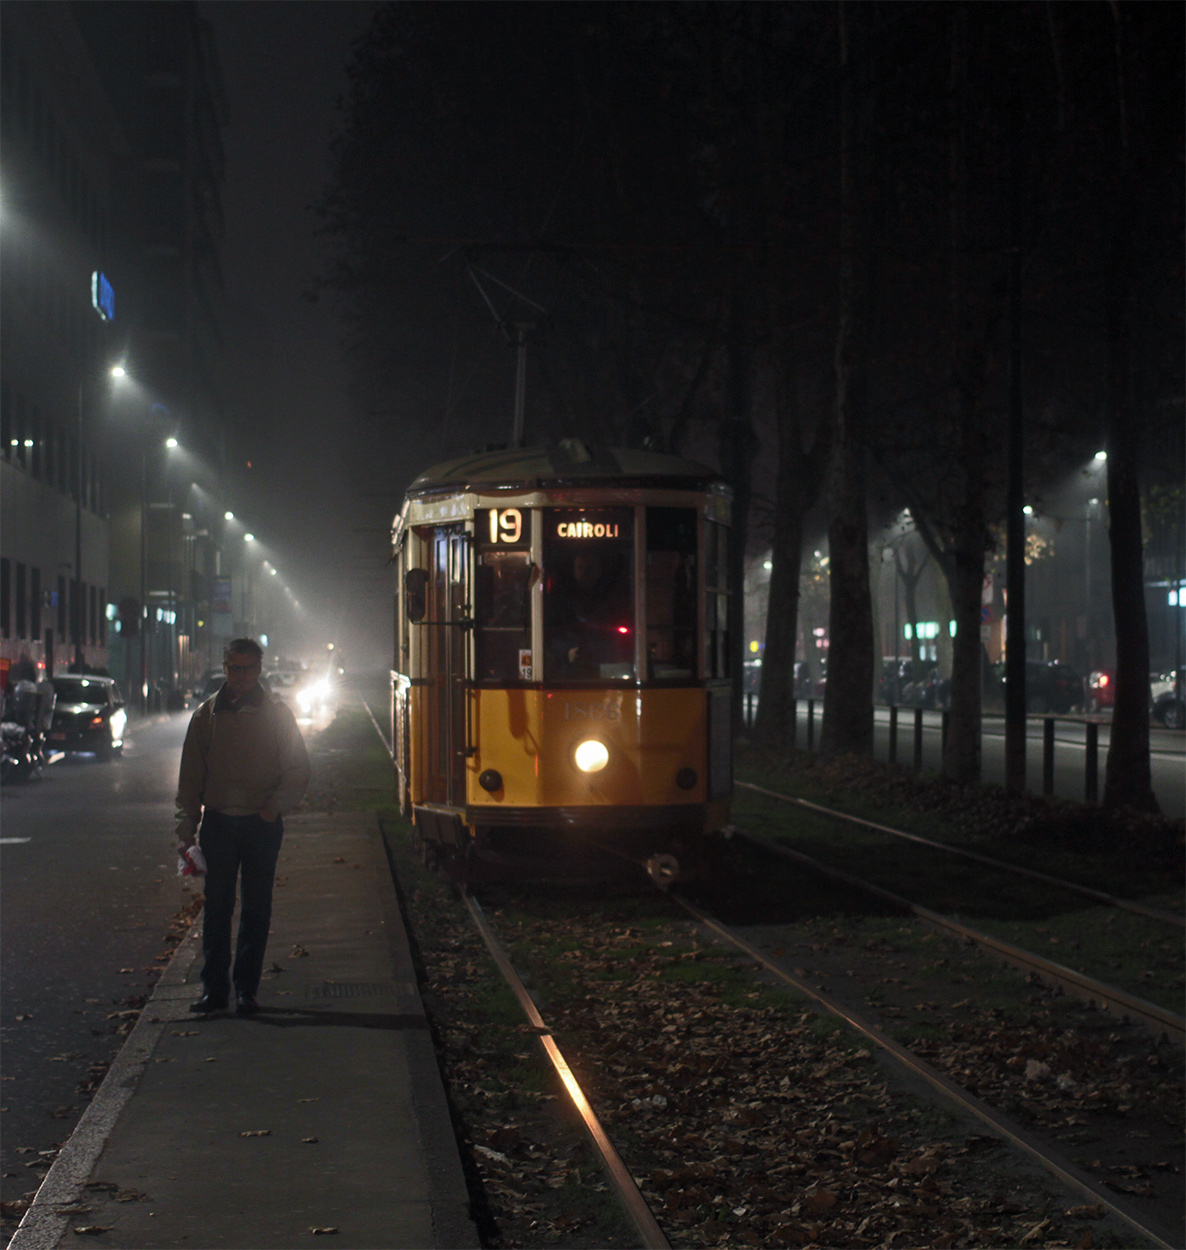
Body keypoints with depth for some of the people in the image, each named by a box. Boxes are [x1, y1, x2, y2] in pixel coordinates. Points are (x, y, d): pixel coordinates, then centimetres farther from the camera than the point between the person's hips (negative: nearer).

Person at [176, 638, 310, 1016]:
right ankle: (214, 987, 7)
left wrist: (276, 804, -13)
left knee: (256, 910, 3)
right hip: (218, 821, 1)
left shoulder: (277, 714, 2)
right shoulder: (207, 714, 6)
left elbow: (297, 771, 4)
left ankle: (246, 988, 10)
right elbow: (191, 775, 9)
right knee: (217, 907, 1)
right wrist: (187, 826, 4)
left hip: (261, 824, -1)